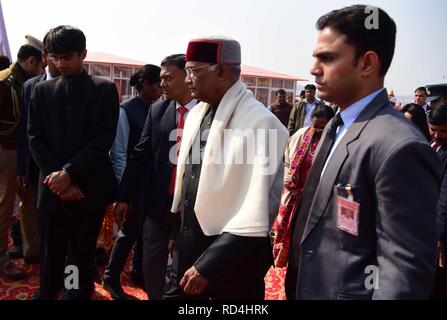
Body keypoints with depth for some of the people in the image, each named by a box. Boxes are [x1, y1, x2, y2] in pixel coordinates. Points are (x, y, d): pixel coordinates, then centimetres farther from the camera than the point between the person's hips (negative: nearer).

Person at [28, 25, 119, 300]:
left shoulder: (105, 89, 2)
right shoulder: (42, 90, 10)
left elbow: (105, 139, -6)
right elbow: (35, 138, 4)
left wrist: (69, 172, -13)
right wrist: (57, 177, -9)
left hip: (90, 187, -2)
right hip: (53, 188, 2)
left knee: (84, 257, 8)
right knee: (51, 257, 9)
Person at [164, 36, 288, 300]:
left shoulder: (260, 122, -19)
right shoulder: (197, 113, 5)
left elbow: (255, 215, -22)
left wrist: (208, 265, -20)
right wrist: (178, 234, 12)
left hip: (233, 258, -6)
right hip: (188, 243, 7)